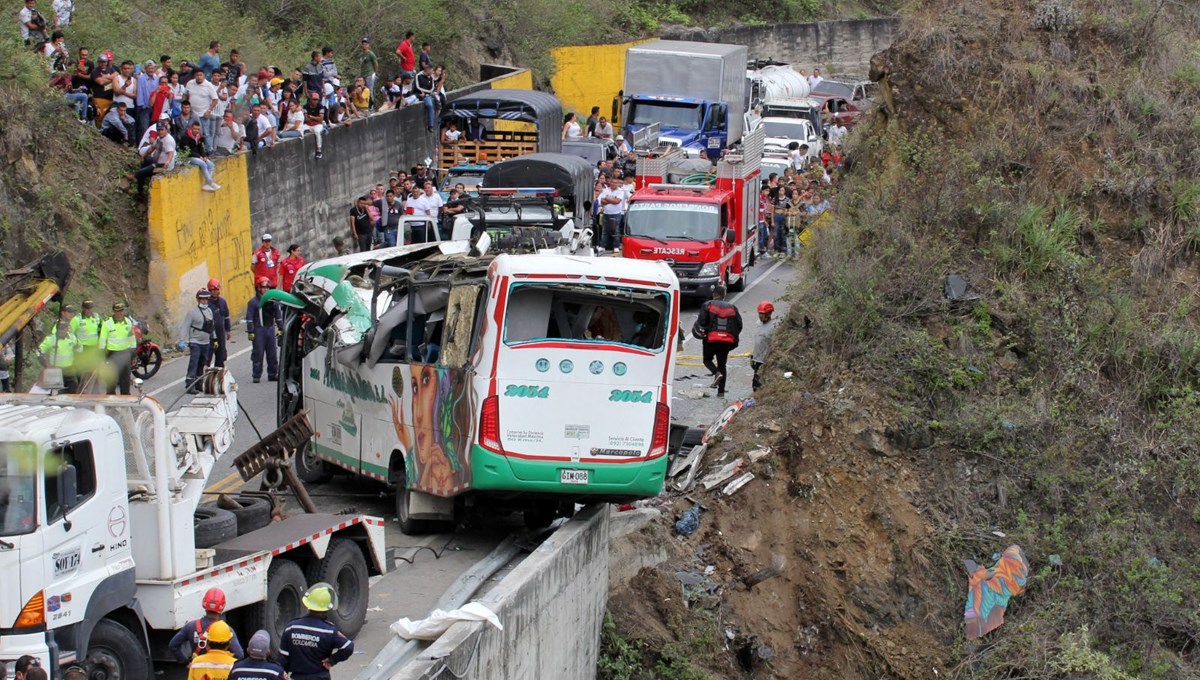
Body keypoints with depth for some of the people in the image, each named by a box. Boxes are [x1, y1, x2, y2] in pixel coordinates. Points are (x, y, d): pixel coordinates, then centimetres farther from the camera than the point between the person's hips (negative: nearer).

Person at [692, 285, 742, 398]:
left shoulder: (708, 305, 1)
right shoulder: (732, 308, 12)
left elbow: (701, 322, -6)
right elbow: (739, 325, 11)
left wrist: (699, 332, 13)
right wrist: (733, 336, 25)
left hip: (712, 339, -3)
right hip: (727, 341, 3)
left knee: (707, 359, 16)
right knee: (722, 364, 11)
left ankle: (717, 373, -16)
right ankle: (721, 391, 6)